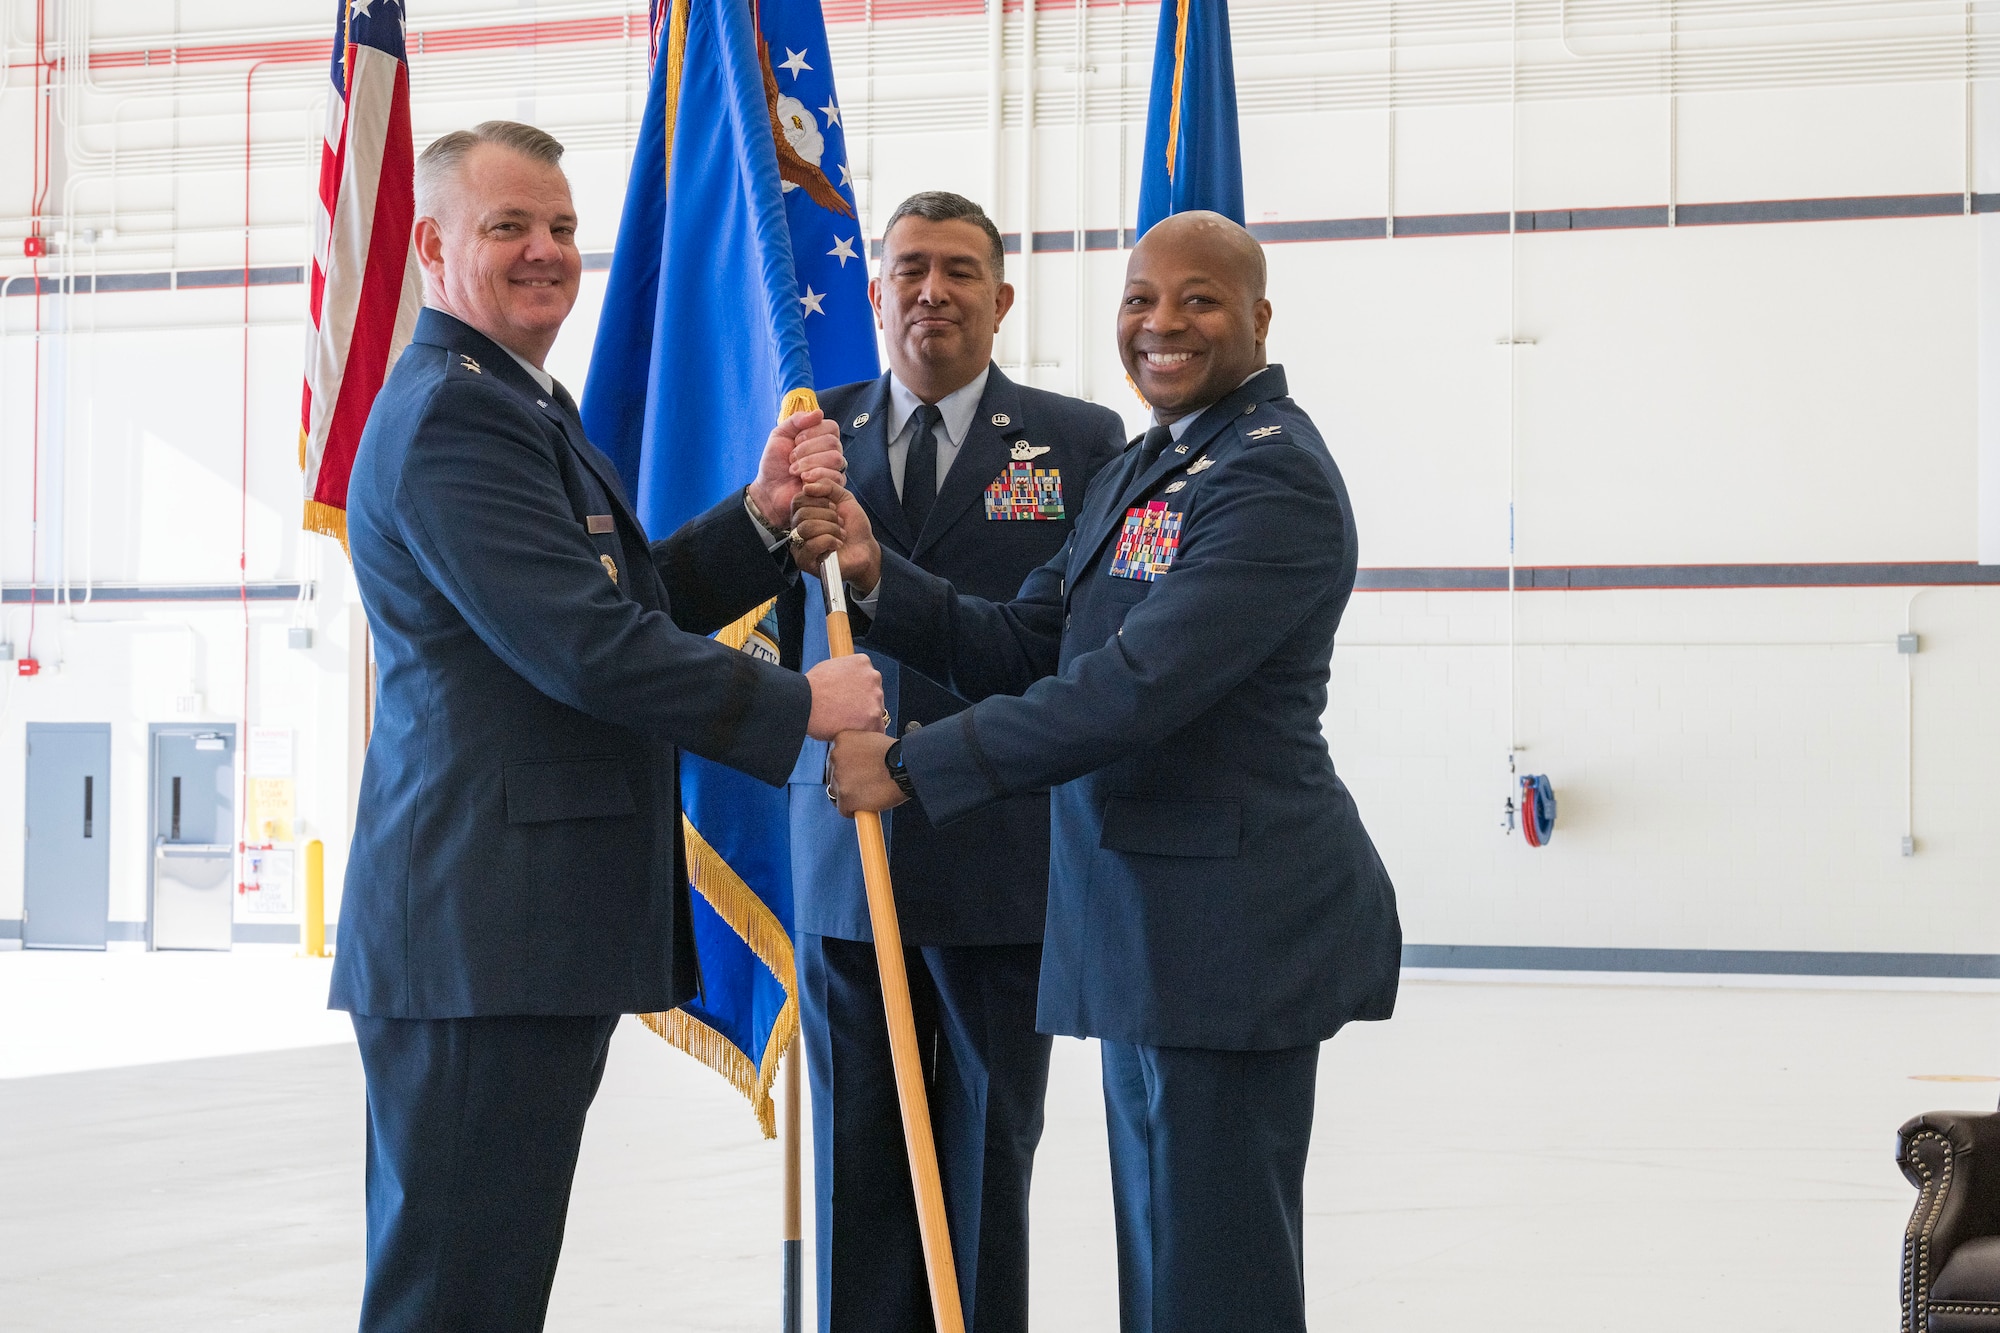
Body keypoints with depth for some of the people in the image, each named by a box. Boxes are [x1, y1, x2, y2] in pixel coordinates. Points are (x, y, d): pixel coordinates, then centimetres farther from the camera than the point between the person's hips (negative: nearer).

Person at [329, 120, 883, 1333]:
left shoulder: (517, 404, 21)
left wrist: (762, 521, 1)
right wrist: (798, 706, -10)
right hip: (484, 932, -11)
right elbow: (587, 646, -20)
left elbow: (635, 599, 18)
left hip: (536, 928, 11)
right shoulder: (453, 417, -14)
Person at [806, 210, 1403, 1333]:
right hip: (1143, 920, 10)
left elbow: (1135, 687, -24)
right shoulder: (1140, 474, 18)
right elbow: (1021, 649, 13)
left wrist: (912, 767, -21)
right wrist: (880, 574, -3)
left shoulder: (1273, 480, -15)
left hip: (1230, 921, -10)